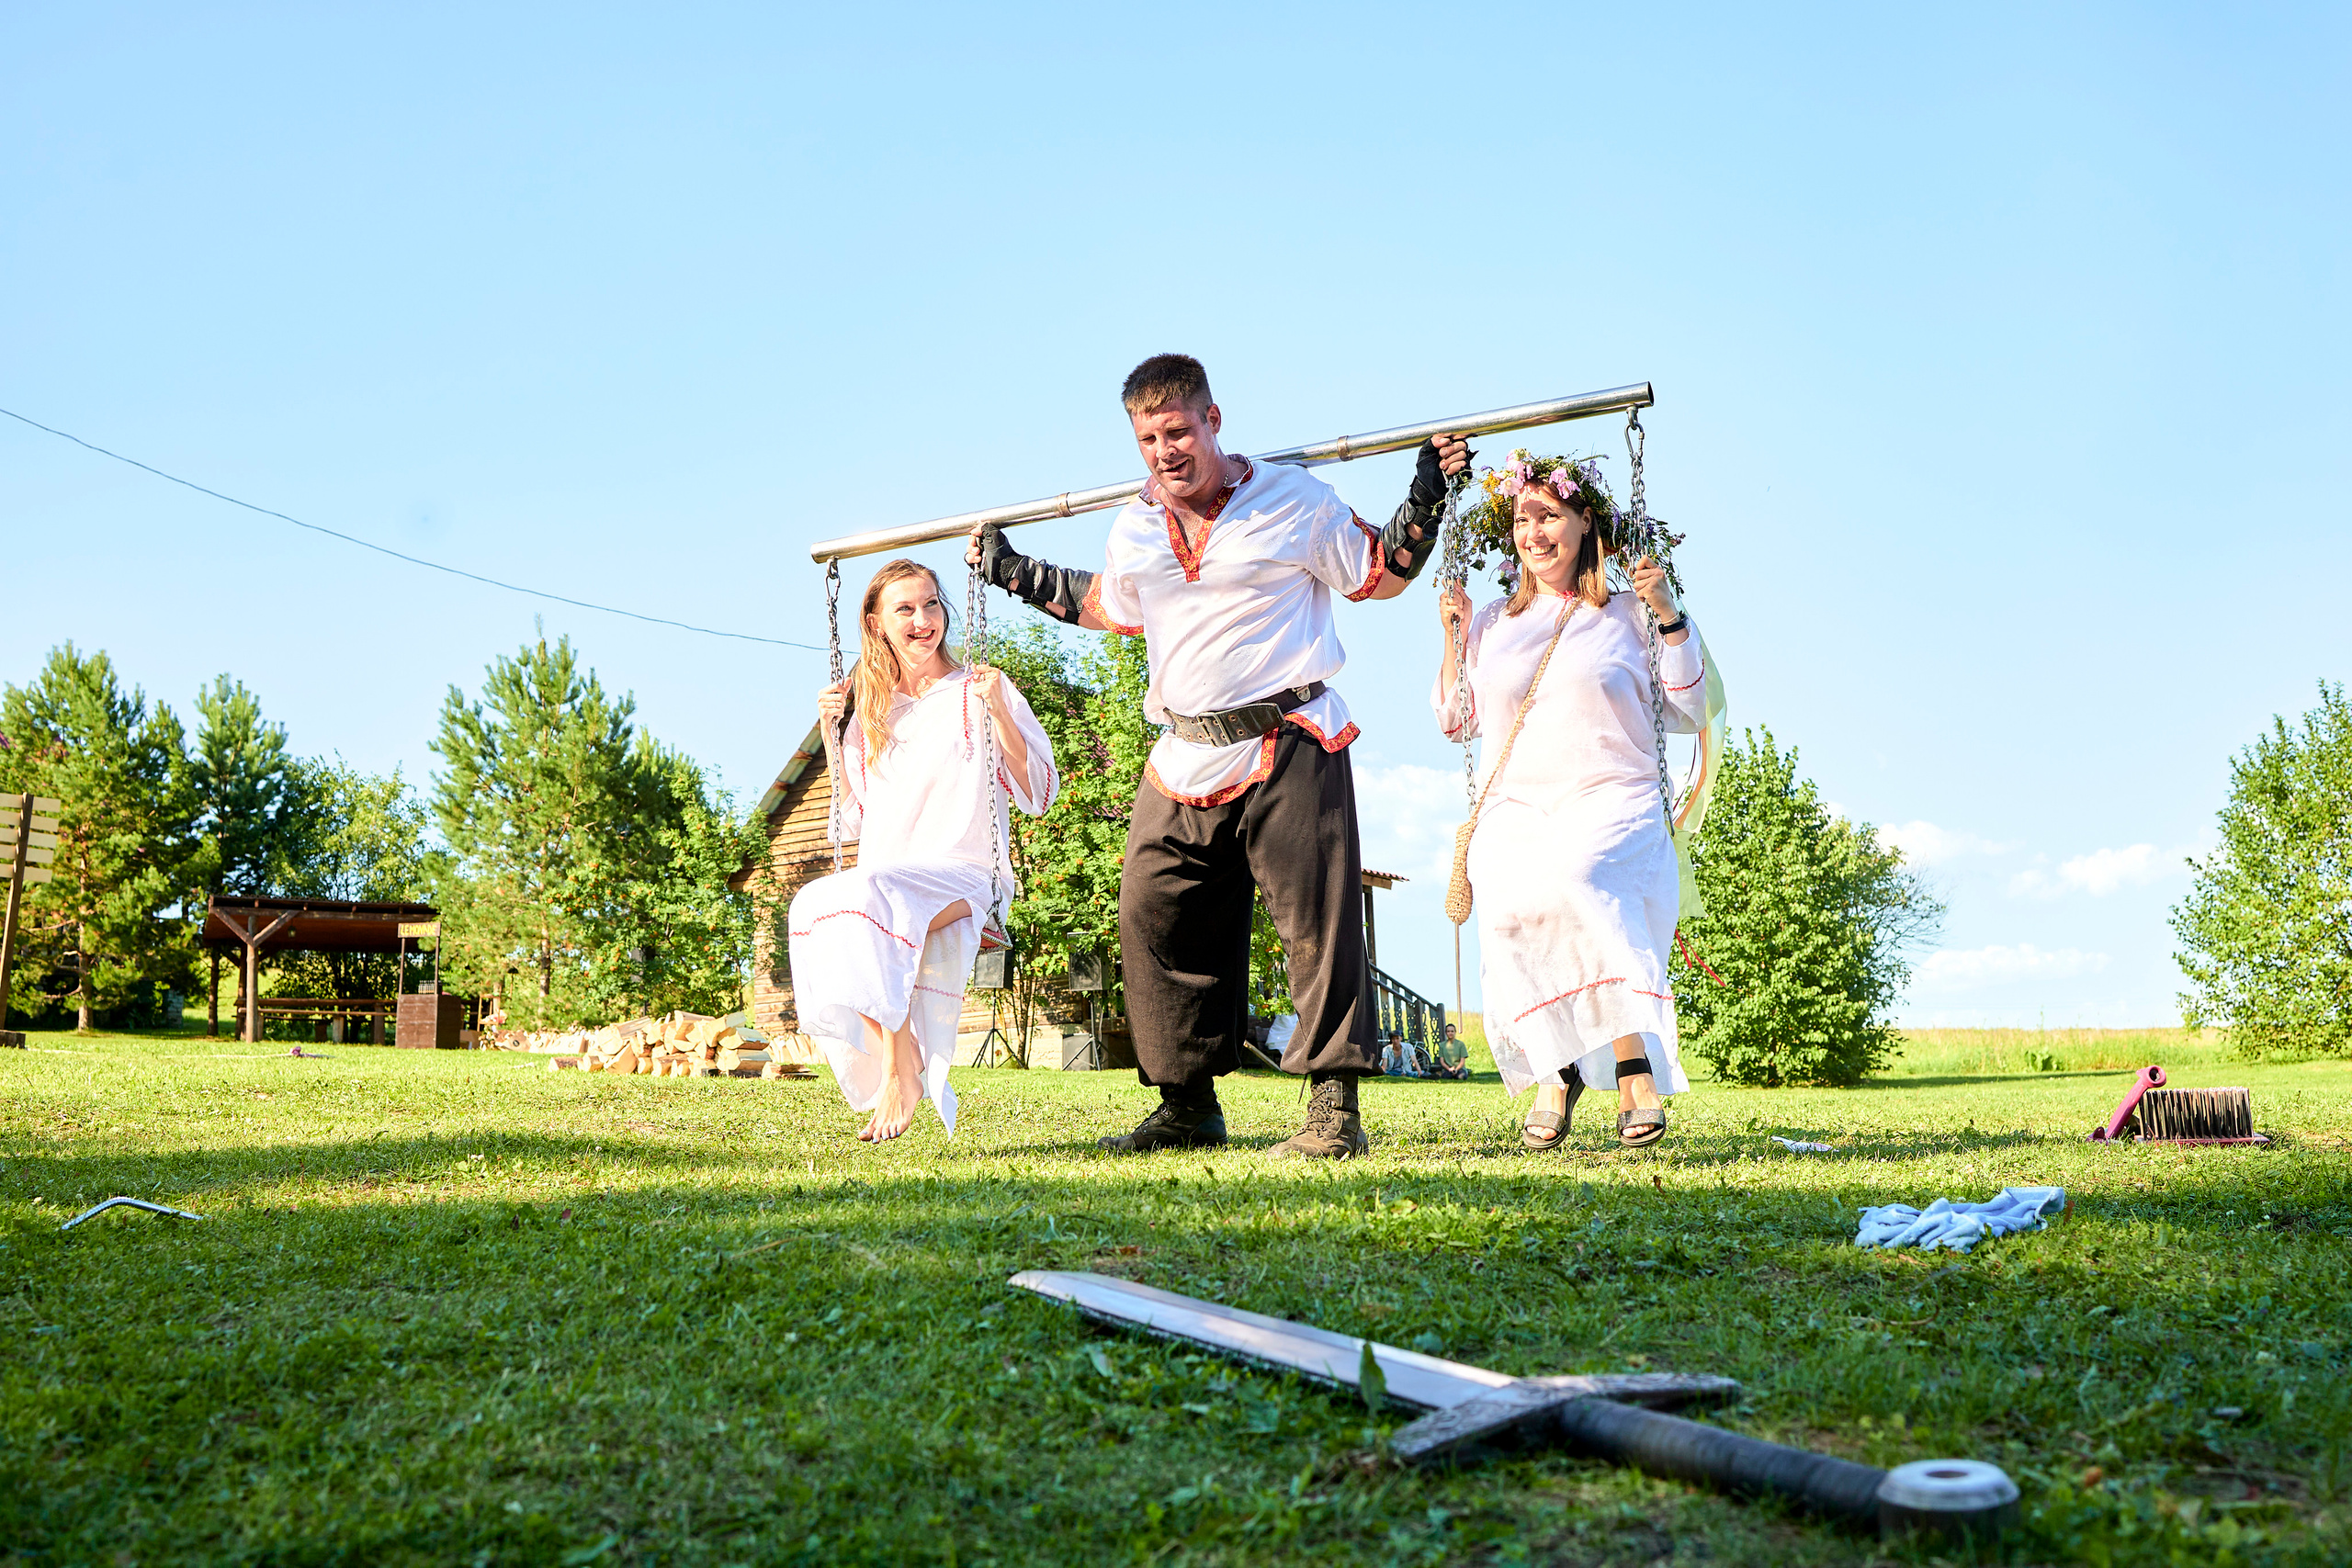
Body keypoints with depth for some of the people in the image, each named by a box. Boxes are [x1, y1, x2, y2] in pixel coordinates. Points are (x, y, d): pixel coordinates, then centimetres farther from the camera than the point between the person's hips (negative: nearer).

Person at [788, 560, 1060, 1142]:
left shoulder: (979, 691, 8)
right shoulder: (868, 711, 20)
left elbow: (1039, 794, 1)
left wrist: (999, 712, -10)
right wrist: (831, 737, 11)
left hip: (963, 874, -4)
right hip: (882, 880, 4)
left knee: (872, 895, -36)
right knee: (811, 904, -31)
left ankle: (901, 1069, -29)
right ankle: (897, 1066, -29)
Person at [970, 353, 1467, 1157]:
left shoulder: (1296, 500, -1)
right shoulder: (1133, 529, 11)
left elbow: (1379, 576, 8)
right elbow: (1113, 609, 31)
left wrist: (1424, 502, -2)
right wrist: (1019, 575, 31)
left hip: (1289, 747, -5)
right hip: (1185, 760, 5)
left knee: (1317, 922, -9)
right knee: (1155, 924, 5)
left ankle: (1335, 1107, -5)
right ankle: (1188, 1106, 18)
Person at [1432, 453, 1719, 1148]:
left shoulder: (1626, 616, 12)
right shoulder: (1493, 624, 20)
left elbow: (1690, 713, 10)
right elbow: (1457, 721, 24)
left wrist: (1669, 616, 1)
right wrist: (1452, 636, 13)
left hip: (1611, 802, -2)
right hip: (1512, 809, 3)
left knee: (1574, 873, -38)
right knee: (1509, 906, -31)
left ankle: (1634, 1066, -37)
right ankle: (1556, 1067, -14)